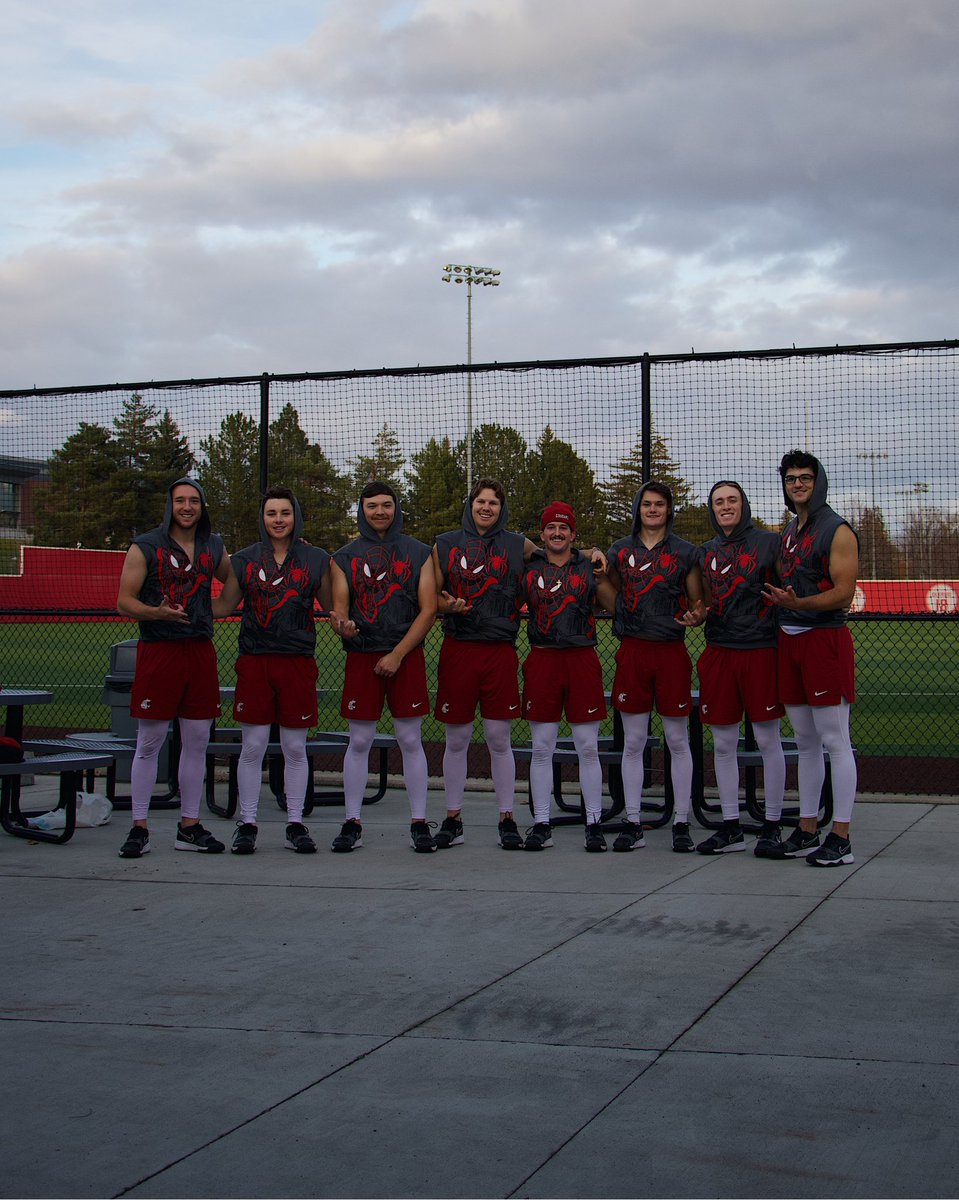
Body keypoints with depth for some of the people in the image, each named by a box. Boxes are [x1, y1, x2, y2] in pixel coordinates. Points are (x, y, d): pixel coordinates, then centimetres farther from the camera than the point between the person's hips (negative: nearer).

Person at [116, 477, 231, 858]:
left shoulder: (213, 547, 12)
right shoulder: (146, 547, 0)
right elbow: (124, 601, -3)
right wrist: (157, 612, -23)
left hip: (200, 651, 4)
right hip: (158, 651, -4)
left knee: (197, 741, 6)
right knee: (149, 743, -1)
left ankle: (189, 826, 14)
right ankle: (139, 828, 5)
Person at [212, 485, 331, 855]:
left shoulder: (316, 559, 7)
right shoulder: (244, 560, 8)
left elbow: (332, 605, 11)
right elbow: (223, 606, 12)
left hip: (298, 661, 0)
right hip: (255, 661, 0)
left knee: (295, 748, 4)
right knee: (253, 747, 1)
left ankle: (295, 824, 14)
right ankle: (247, 824, 11)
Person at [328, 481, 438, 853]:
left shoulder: (419, 553, 6)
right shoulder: (344, 557, 9)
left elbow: (428, 610, 0)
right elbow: (339, 610, 5)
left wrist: (397, 654, -9)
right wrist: (342, 625, -21)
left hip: (407, 657, -1)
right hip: (362, 656, 1)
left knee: (410, 740, 1)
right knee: (359, 742, 2)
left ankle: (419, 823, 6)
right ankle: (352, 824, 8)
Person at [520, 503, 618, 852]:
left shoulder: (590, 568, 9)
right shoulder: (528, 568, 10)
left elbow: (618, 605, 4)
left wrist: (601, 577, -6)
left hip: (582, 658, 0)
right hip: (542, 658, 1)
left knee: (588, 748, 1)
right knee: (542, 748, 3)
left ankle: (594, 824, 8)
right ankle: (541, 824, 10)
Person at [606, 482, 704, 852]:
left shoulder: (685, 553, 5)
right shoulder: (620, 550, 11)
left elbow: (698, 605, 8)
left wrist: (695, 617, -14)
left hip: (671, 651, -2)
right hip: (632, 651, 2)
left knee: (678, 741, 2)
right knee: (633, 743, 4)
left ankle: (681, 823, 10)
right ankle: (633, 824, 10)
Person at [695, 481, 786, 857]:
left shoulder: (768, 542, 0)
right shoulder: (706, 552, 14)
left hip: (760, 651, -5)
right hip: (719, 652, 5)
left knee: (768, 741, 0)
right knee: (723, 744, 7)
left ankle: (772, 826, 9)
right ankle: (731, 828, 15)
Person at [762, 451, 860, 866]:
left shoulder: (837, 530, -7)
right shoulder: (788, 531, 17)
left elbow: (843, 593, -15)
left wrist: (798, 603, -27)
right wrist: (780, 602, 4)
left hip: (825, 639, -8)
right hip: (789, 640, 8)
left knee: (835, 741, -6)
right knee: (805, 742, 12)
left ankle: (841, 838, -3)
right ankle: (807, 830, 17)